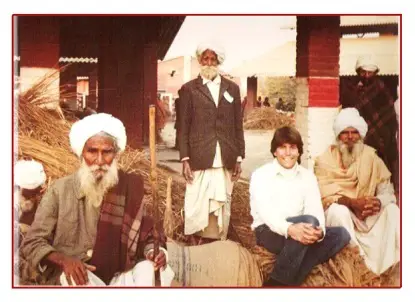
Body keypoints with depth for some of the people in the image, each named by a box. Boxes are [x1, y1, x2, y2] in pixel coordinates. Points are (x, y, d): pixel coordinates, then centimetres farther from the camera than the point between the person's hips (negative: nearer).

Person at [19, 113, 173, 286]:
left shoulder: (131, 188, -2)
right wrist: (64, 260, -24)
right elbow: (31, 243, -4)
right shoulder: (61, 189, -5)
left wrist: (153, 252, -19)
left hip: (118, 277, 2)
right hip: (71, 278, -2)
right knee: (76, 276, -34)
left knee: (149, 269, -25)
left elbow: (146, 238, 5)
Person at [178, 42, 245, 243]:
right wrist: (185, 160, -5)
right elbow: (183, 127, 2)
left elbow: (238, 126, 11)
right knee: (196, 207, -3)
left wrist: (239, 158, 6)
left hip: (226, 161, 2)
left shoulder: (232, 88, 13)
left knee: (222, 206, 4)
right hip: (199, 160, -2)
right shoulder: (189, 89, 6)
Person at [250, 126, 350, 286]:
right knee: (309, 220, -33)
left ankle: (293, 278, -25)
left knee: (341, 234, -16)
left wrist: (319, 231, -28)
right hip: (269, 232, -6)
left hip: (297, 231, 6)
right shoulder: (260, 175, -5)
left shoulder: (308, 176, 9)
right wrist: (289, 228, -41)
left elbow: (316, 209, -5)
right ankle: (278, 281, -25)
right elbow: (266, 212, -20)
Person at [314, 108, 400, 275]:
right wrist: (352, 202, -30)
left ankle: (386, 267, -24)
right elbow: (323, 194, -14)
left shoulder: (372, 158, 3)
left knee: (392, 210, -22)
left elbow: (387, 191, -2)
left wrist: (378, 202, -27)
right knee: (338, 209, -34)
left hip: (367, 215, 3)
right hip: (339, 215, -3)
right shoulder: (325, 160, -4)